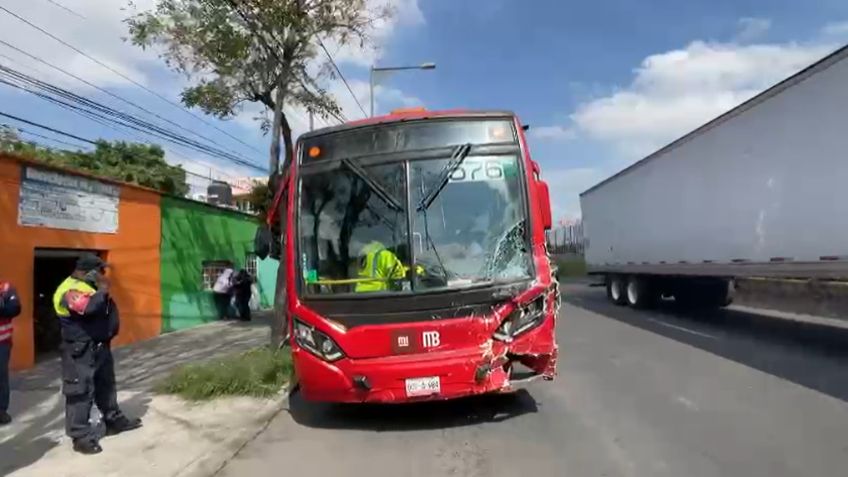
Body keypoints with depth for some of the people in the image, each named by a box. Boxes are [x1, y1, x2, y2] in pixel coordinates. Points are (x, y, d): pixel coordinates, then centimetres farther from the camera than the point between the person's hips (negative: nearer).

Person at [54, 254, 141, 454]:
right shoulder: (70, 290, -18)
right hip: (80, 350, -10)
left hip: (100, 346, 10)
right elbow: (88, 307, -35)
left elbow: (108, 309, 21)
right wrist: (103, 290, -21)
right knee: (81, 391, -5)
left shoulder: (89, 285, 13)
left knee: (106, 384, 19)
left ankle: (114, 420, 33)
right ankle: (81, 437, 3)